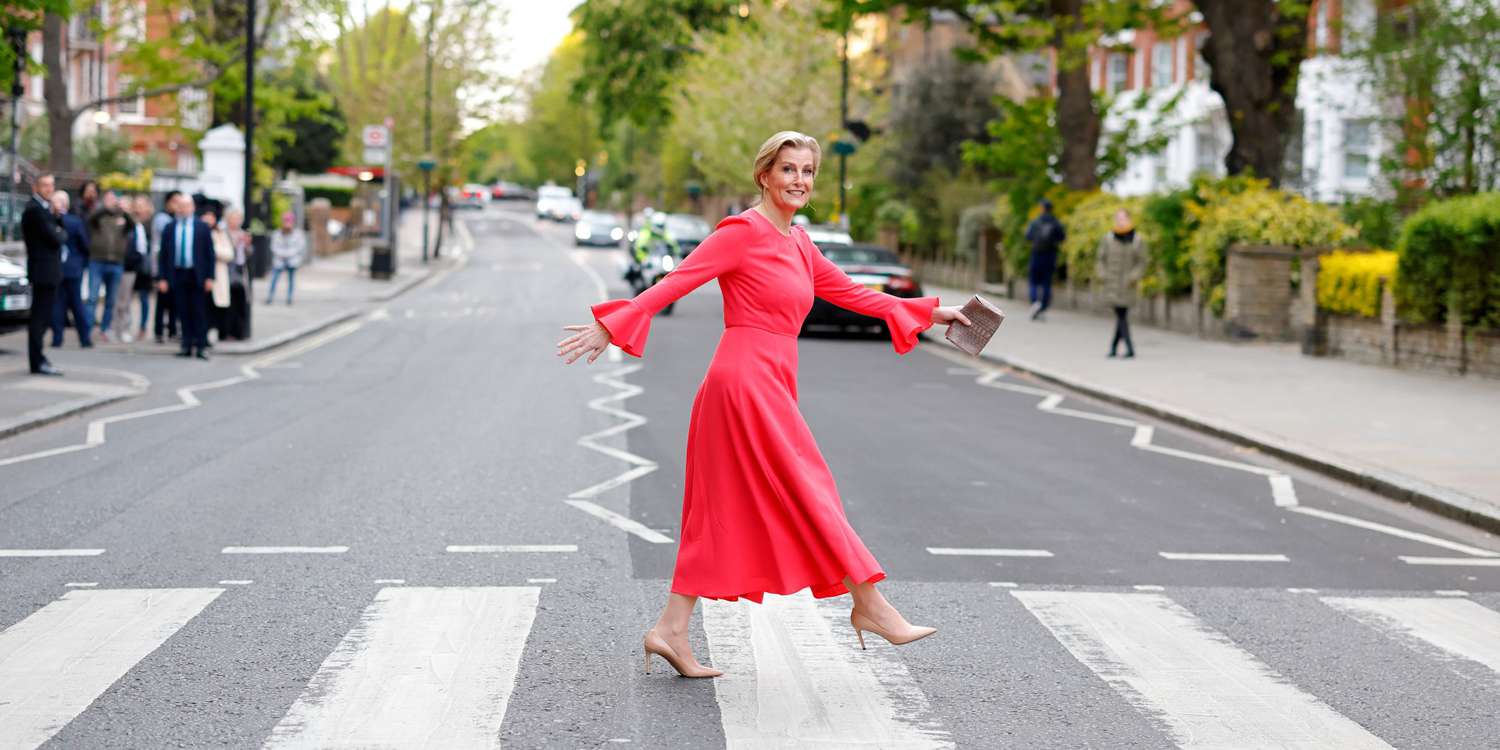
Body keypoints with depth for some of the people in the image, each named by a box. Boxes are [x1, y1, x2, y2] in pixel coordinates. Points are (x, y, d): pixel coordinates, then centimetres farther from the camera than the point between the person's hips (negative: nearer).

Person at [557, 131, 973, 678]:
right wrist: (611, 326, -19)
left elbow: (849, 293, 26)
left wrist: (928, 313, 28)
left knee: (722, 513, 8)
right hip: (747, 380, -9)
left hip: (767, 386, 9)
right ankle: (870, 606, 5)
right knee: (807, 495, -3)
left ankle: (671, 631, 10)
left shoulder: (797, 243, 17)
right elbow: (675, 283, -13)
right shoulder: (743, 231, -9)